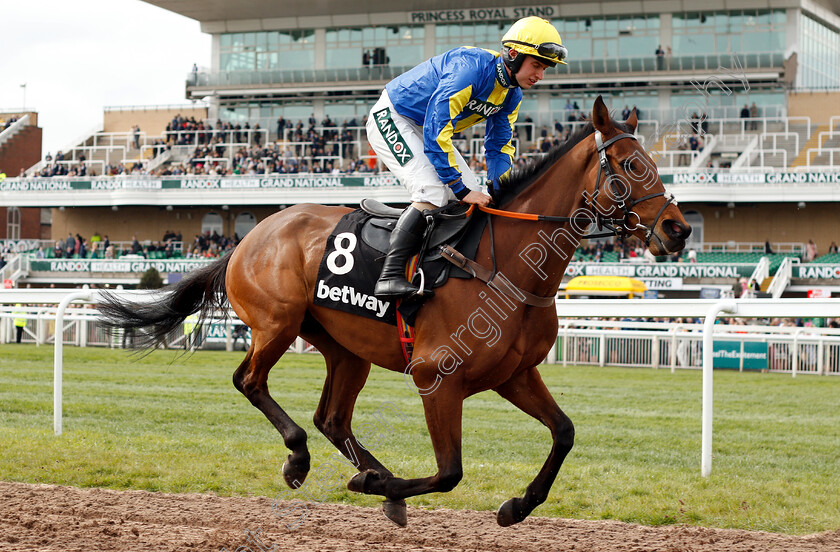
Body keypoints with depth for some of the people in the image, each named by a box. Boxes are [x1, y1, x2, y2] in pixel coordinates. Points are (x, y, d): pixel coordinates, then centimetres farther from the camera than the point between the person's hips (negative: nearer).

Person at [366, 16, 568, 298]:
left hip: (424, 129, 10)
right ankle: (389, 277, -32)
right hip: (391, 118, -10)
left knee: (474, 198, 3)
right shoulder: (472, 67, -32)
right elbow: (435, 131, -35)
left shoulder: (512, 95, -2)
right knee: (433, 192, -27)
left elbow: (498, 147, 9)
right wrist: (460, 189, -31)